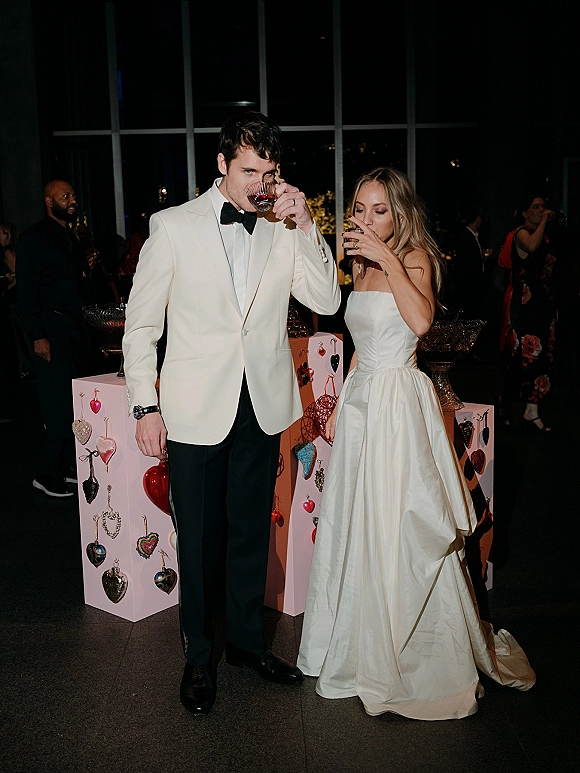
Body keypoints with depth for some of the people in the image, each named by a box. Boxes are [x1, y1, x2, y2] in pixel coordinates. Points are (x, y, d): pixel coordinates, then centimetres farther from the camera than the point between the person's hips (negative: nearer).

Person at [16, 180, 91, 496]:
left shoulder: (71, 239, 18)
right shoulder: (35, 237, -5)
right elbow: (27, 290, -11)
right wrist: (37, 336, -17)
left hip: (75, 326, 8)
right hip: (51, 328, -8)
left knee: (76, 400, 9)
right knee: (60, 405, -9)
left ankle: (70, 465, 19)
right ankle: (46, 473, 1)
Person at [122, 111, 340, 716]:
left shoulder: (285, 228, 4)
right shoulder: (174, 225, -4)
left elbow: (326, 301, -5)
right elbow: (141, 323, -1)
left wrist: (305, 226, -12)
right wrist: (145, 406, -5)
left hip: (262, 409, 3)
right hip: (196, 411, -3)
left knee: (252, 532, 17)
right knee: (198, 540, 9)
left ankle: (246, 640, 36)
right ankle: (198, 657, 28)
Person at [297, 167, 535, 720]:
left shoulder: (415, 256, -7)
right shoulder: (364, 268, 14)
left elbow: (421, 322, -27)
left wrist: (389, 260, -25)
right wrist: (339, 403, 18)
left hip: (398, 400, -7)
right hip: (361, 398, 7)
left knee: (398, 527, -2)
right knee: (356, 525, 12)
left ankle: (416, 658, 17)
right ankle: (363, 648, 30)